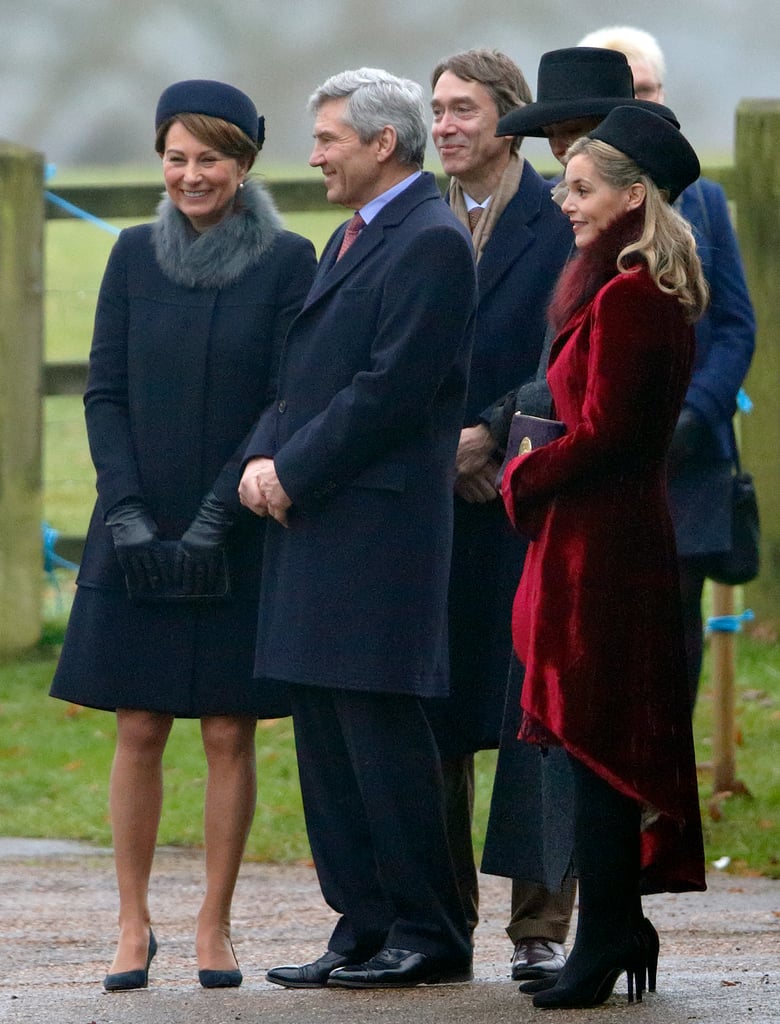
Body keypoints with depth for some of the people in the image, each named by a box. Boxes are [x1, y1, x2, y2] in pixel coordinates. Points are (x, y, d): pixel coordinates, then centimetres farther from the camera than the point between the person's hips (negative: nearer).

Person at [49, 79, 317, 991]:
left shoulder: (287, 262, -3)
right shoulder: (135, 255, 5)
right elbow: (104, 391, 5)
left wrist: (216, 518, -13)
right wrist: (127, 512, -7)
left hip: (239, 538, -2)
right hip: (138, 536, 2)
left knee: (229, 734, 1)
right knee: (139, 732, 1)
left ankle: (214, 928, 8)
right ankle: (134, 926, 8)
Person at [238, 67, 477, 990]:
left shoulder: (431, 244, -10)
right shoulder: (349, 242, 21)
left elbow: (393, 389, -17)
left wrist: (293, 470, -13)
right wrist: (262, 459, 3)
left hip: (378, 524, -10)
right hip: (312, 524, 10)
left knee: (381, 725, -8)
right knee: (325, 732, 8)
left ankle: (429, 935, -2)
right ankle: (364, 927, 12)